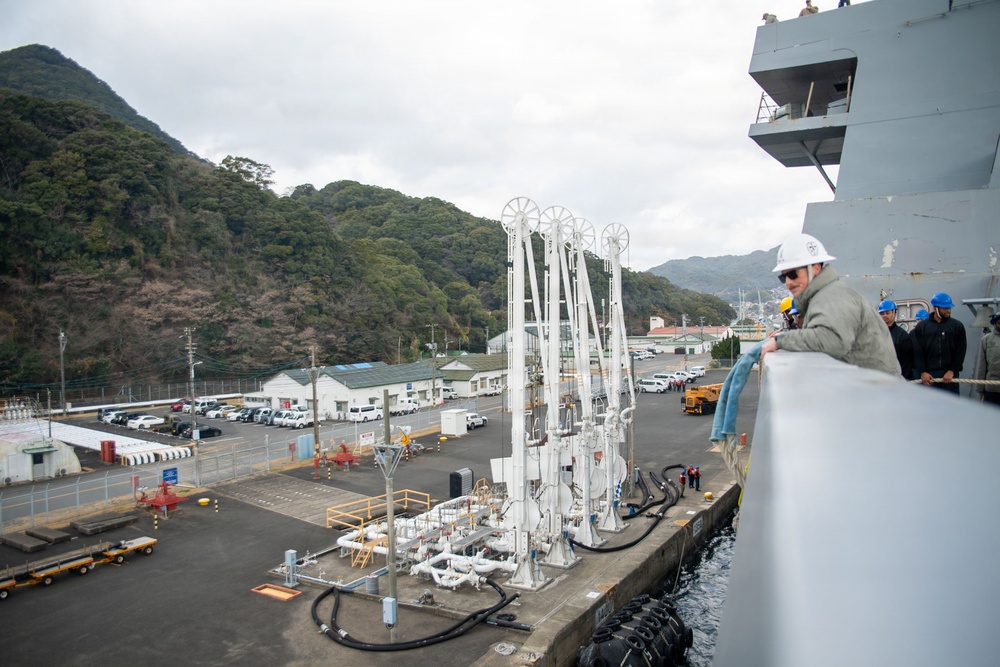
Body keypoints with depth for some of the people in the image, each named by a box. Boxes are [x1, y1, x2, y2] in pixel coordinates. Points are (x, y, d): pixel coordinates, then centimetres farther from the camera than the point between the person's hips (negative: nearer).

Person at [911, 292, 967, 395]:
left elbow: (960, 352, 2)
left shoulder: (957, 326, 8)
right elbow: (917, 352, 2)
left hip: (950, 375, 0)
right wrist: (922, 372, -8)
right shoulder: (921, 327, 7)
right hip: (928, 376, 0)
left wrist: (952, 371, -8)